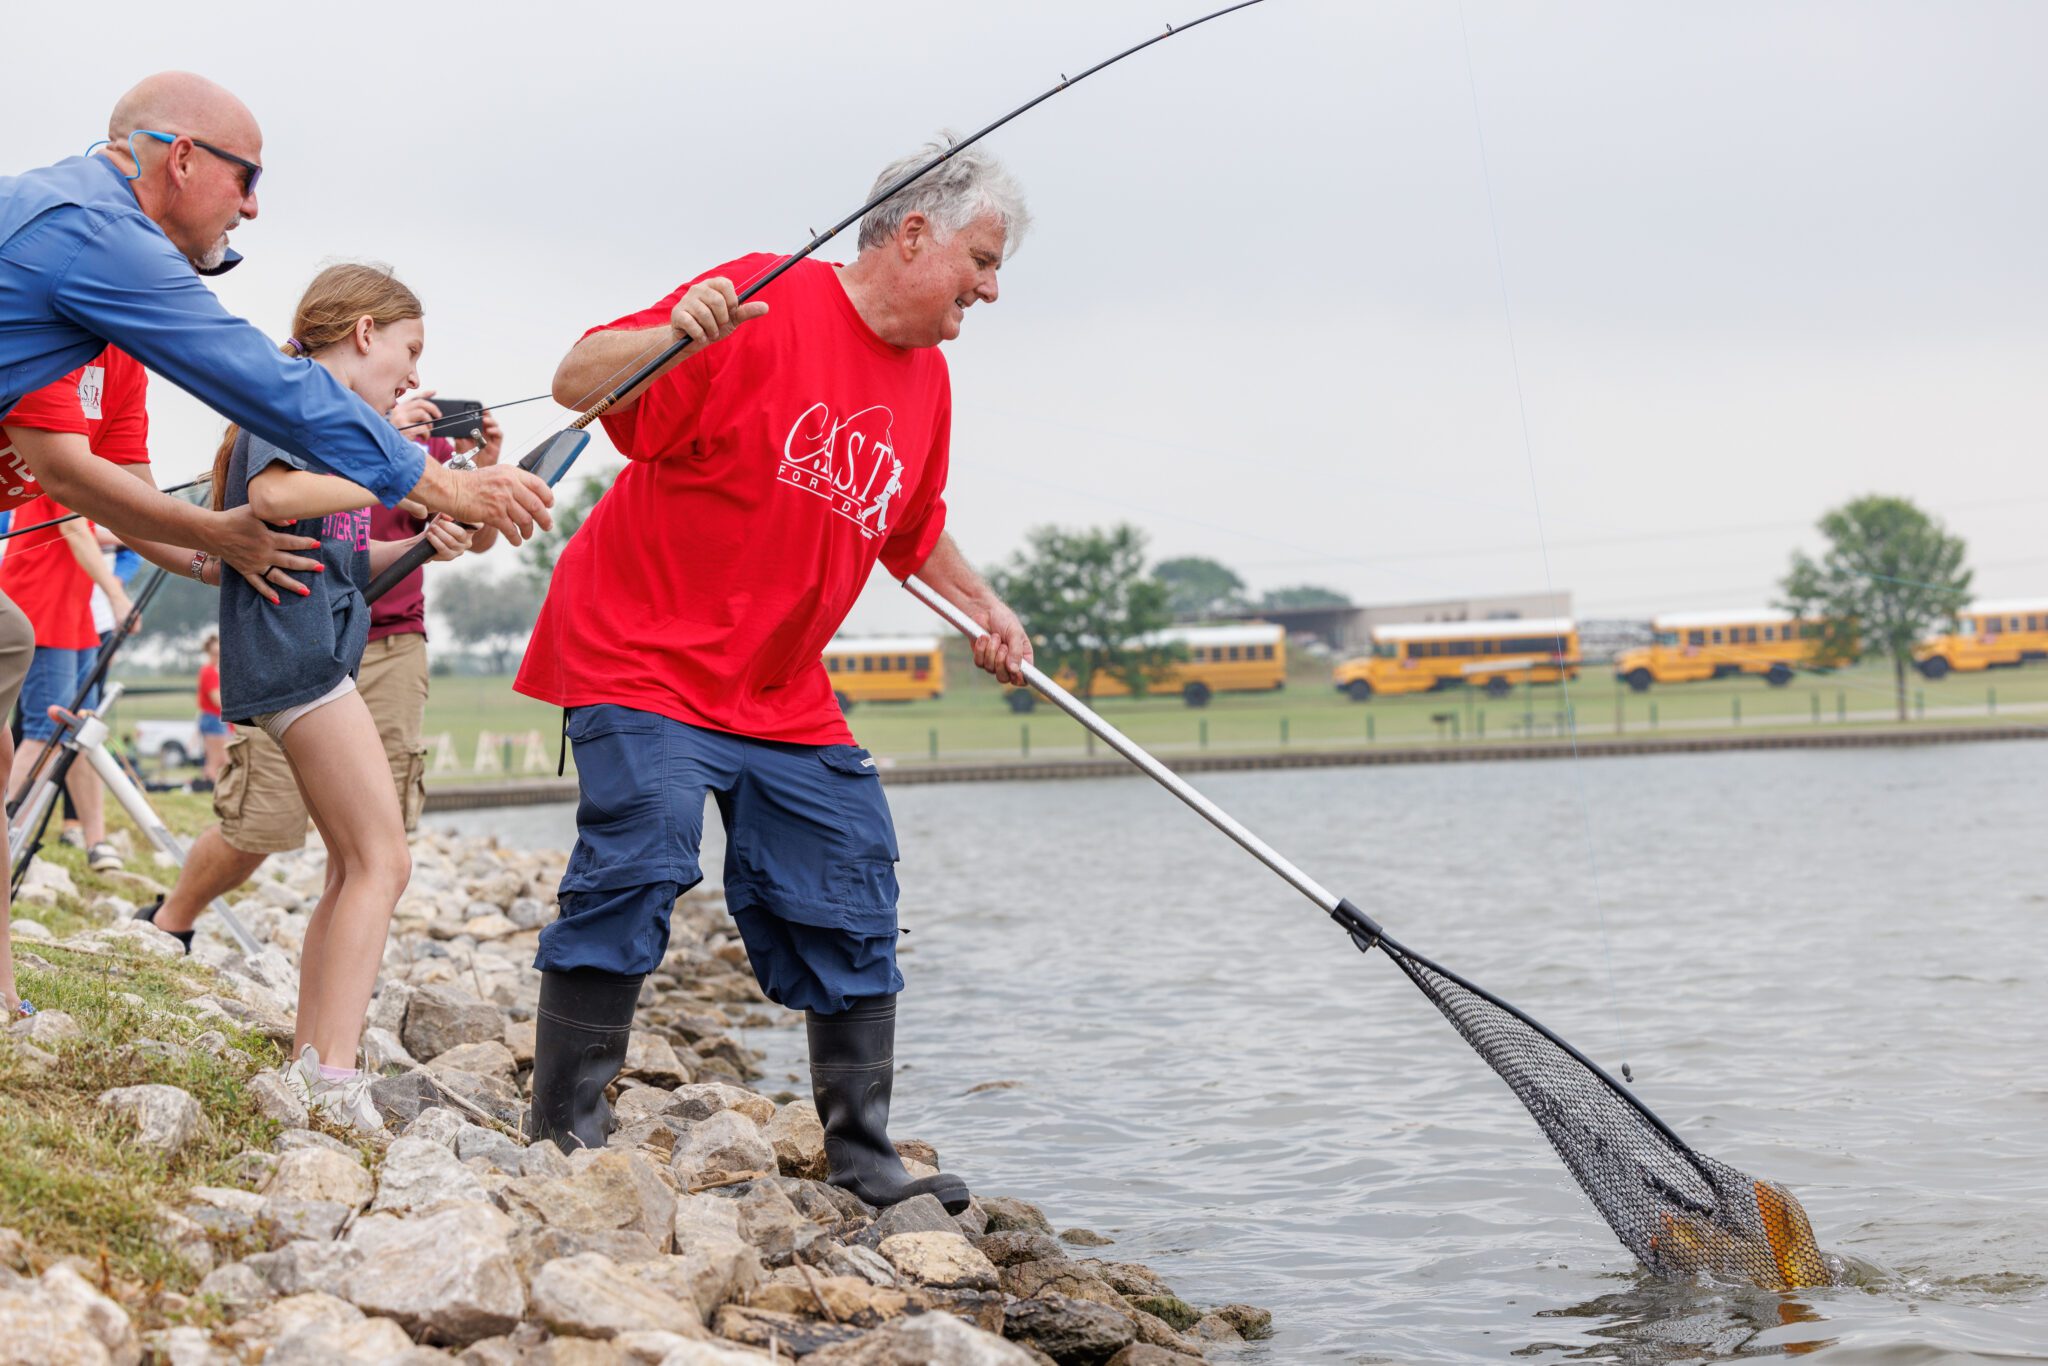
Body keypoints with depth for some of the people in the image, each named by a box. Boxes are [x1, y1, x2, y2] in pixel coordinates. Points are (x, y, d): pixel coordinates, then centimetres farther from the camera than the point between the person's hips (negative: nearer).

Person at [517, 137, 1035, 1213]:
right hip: (642, 659, -7)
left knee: (850, 909, 4)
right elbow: (577, 382, -19)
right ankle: (565, 1135, -4)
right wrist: (674, 334, -36)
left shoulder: (926, 380, 12)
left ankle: (864, 1164, 14)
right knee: (637, 867, -19)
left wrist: (983, 609, 19)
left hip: (784, 700, 8)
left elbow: (914, 528, 29)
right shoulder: (768, 301, -13)